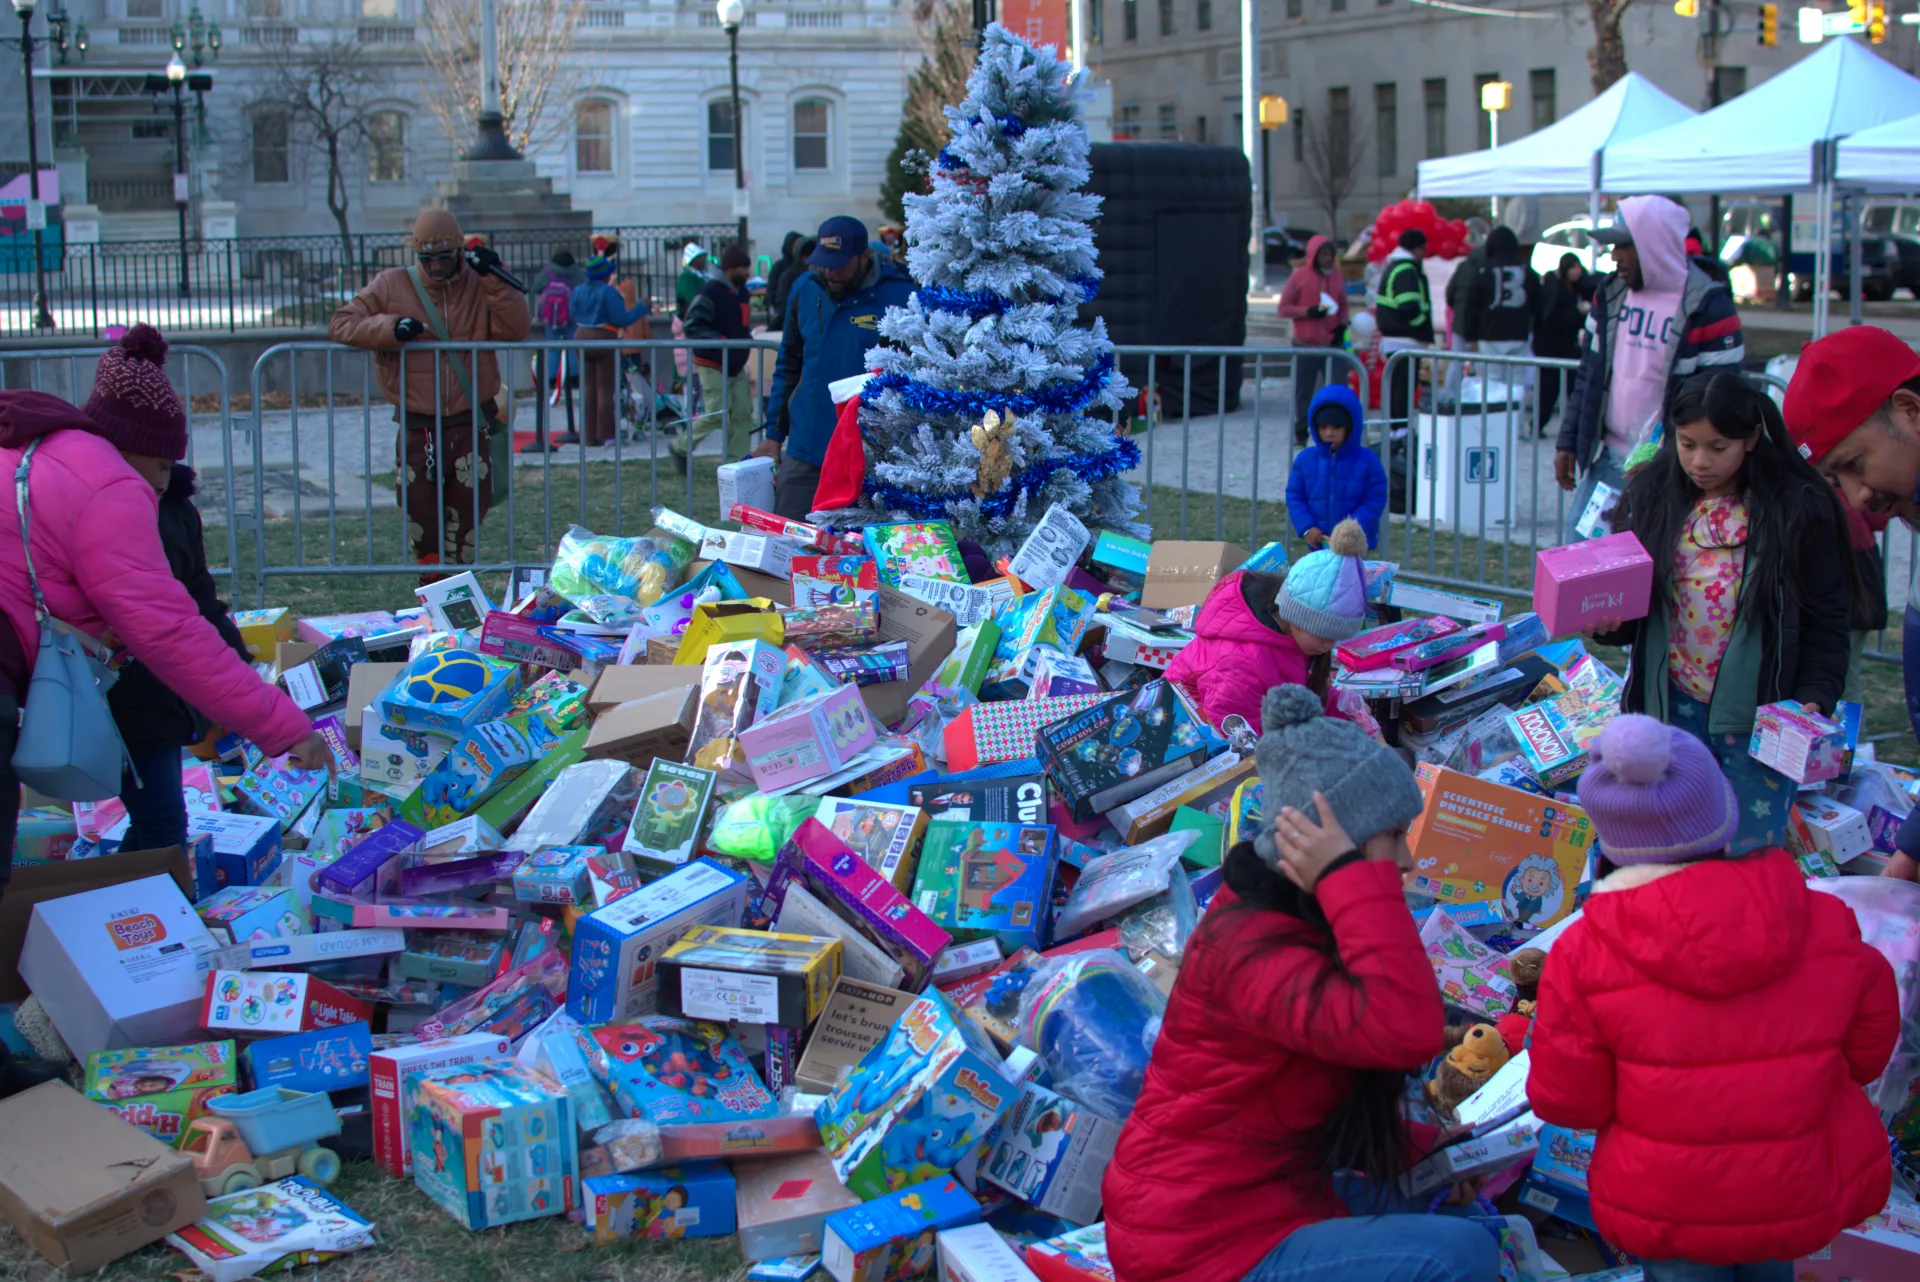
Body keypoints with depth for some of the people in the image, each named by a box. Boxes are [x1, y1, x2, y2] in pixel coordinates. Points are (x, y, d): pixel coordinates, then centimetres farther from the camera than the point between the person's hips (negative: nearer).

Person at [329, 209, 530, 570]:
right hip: (417, 428, 0)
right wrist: (390, 328, -18)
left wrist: (493, 279, -17)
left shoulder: (480, 286, 3)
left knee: (470, 507, 4)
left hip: (470, 426, 0)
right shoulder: (392, 285, 2)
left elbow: (515, 329, -9)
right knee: (418, 508, 2)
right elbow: (341, 324, -2)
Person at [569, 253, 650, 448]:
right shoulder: (609, 292, -13)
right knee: (606, 389, -1)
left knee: (587, 388, 9)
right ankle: (606, 435, 0)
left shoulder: (578, 291, 7)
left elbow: (574, 316, 14)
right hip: (604, 340, -6)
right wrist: (641, 306, -3)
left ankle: (590, 435, 9)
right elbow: (622, 319, -15)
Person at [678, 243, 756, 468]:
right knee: (717, 414, -10)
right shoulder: (710, 292, -16)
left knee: (743, 413, 1)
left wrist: (749, 336, 10)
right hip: (713, 365, -8)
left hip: (736, 365, 8)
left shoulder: (742, 293, 11)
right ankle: (681, 447, 10)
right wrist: (719, 340, -28)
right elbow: (692, 326, -20)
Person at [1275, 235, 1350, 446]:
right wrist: (1308, 312, -17)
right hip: (1306, 345, -3)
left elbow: (1343, 305, 19)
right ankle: (1301, 432, 13)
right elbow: (1284, 308, -2)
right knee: (1303, 391, 3)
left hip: (1332, 344, 3)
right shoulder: (1299, 276, -2)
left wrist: (1342, 324, -1)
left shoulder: (1337, 276, 9)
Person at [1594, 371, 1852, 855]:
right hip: (1671, 707, 3)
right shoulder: (1650, 497, 2)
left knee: (1749, 850, -2)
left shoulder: (1798, 510, -6)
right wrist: (1609, 620, -15)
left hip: (1758, 715, -3)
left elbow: (1826, 622, -3)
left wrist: (1814, 701, -15)